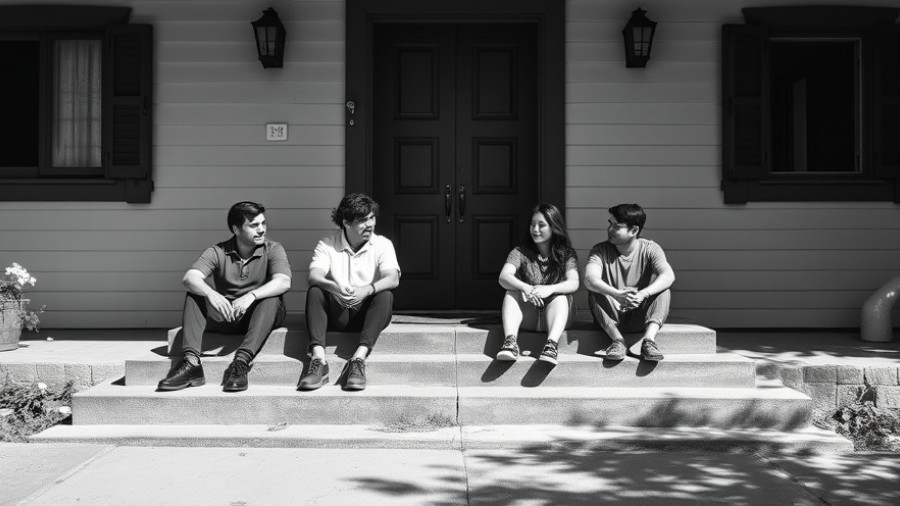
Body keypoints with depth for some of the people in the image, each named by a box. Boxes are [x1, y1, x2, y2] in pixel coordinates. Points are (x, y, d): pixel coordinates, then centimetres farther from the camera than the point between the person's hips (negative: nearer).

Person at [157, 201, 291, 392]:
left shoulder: (272, 249, -3)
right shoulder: (218, 252, 0)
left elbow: (283, 282, -22)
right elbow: (189, 278, -16)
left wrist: (251, 295, -39)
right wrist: (211, 294, -38)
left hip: (260, 314, -2)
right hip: (225, 317, 2)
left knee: (273, 298, -32)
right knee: (195, 293, -19)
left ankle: (241, 361, -43)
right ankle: (191, 362, -33)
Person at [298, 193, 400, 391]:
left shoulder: (382, 244, 3)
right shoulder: (327, 245, 3)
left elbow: (393, 278, -14)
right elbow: (314, 276, -14)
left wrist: (367, 289, -36)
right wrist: (333, 287, -38)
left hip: (367, 312, 0)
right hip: (336, 314, 0)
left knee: (385, 295, -29)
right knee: (314, 292, -26)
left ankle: (359, 358, -40)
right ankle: (318, 359, -39)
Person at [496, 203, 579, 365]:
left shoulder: (567, 254, 3)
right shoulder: (520, 252, 4)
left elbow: (573, 283, -15)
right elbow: (503, 277, -15)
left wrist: (550, 289, -37)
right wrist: (525, 288, -37)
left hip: (555, 314, -1)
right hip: (527, 317, 1)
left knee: (561, 296, -29)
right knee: (513, 291, -23)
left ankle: (552, 344, -51)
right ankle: (510, 341, -44)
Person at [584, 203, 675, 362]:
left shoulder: (650, 249, -4)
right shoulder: (600, 250, -5)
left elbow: (668, 276, -24)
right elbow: (590, 279, -25)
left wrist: (643, 294, -43)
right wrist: (617, 294, -44)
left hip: (640, 316, 0)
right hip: (611, 316, 0)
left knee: (663, 290, -23)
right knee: (594, 291, -26)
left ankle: (649, 340, -35)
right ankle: (618, 340, -30)